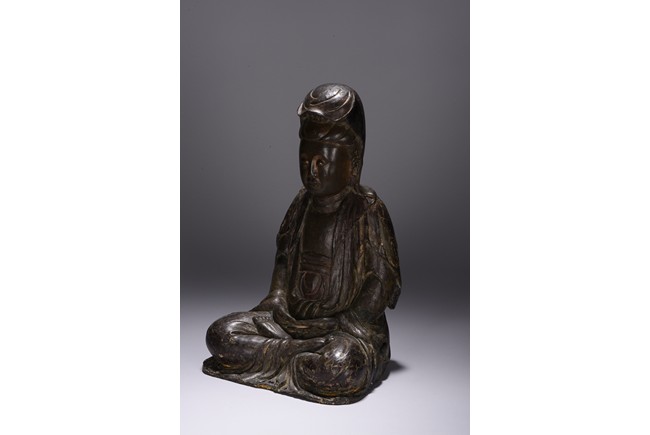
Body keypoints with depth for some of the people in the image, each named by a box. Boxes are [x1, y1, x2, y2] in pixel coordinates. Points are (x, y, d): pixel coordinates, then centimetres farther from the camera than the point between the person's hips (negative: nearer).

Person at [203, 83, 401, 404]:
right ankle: (308, 355, -12)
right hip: (294, 319, 6)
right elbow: (284, 257, 17)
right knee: (221, 334, -11)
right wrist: (277, 300, -1)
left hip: (348, 326, -5)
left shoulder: (366, 209, -9)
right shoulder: (303, 203, 8)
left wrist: (341, 324, -17)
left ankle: (272, 360, -13)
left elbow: (382, 281, -11)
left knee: (342, 364, -38)